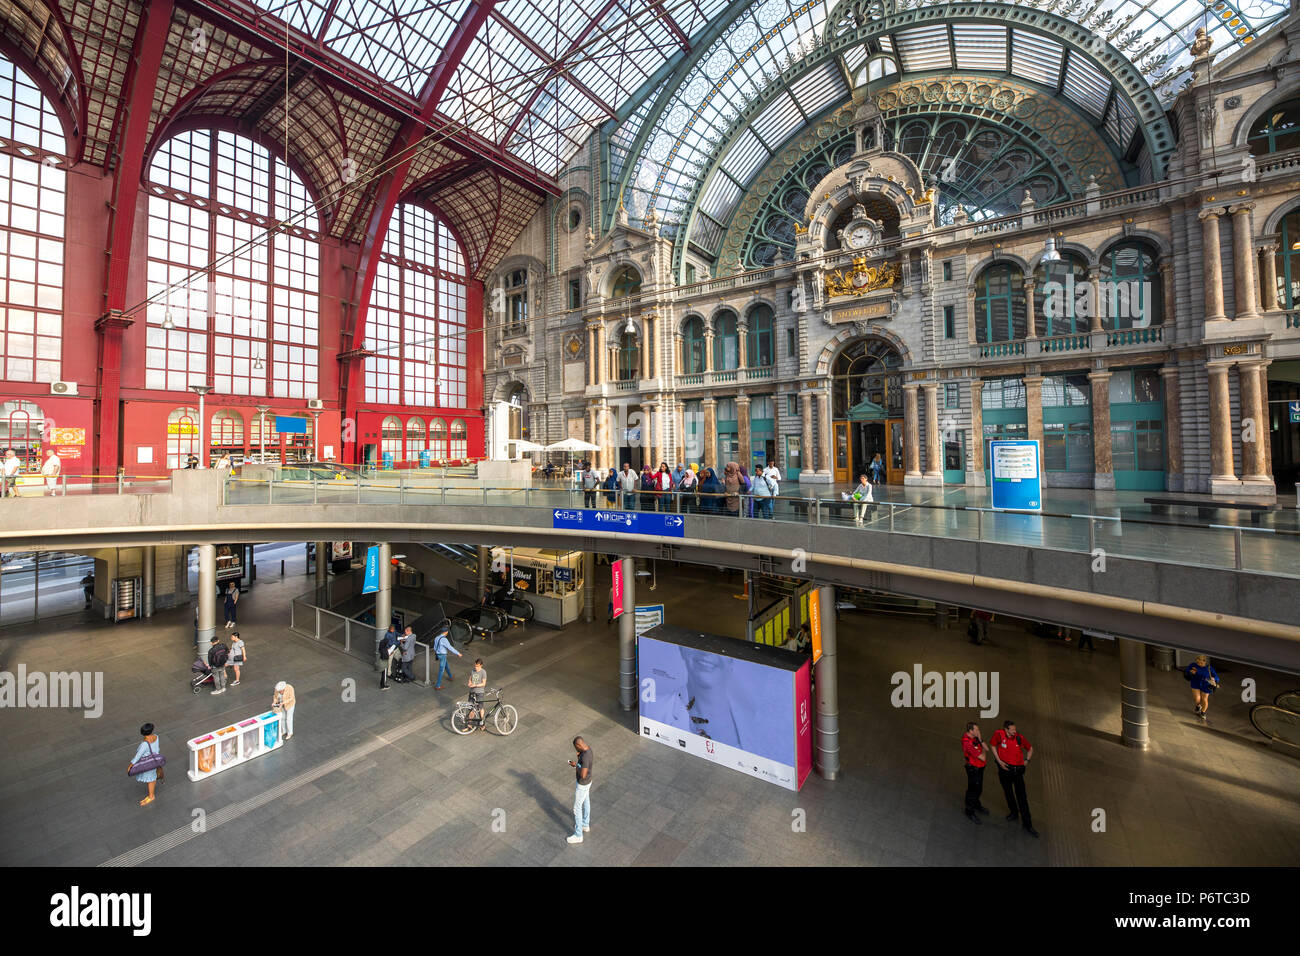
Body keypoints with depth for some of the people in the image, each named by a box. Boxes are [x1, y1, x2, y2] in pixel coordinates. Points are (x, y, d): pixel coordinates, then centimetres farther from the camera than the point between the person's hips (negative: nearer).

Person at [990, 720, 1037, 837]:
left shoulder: (1019, 738, -13)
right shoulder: (999, 735, -15)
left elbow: (1030, 749, 7)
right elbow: (993, 746, 0)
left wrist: (1026, 760, -5)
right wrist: (999, 761, -7)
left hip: (1017, 769, -1)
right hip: (1004, 768, 1)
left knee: (1022, 797, -3)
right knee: (1008, 793, 18)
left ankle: (1027, 825, 5)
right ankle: (1014, 813, 41)